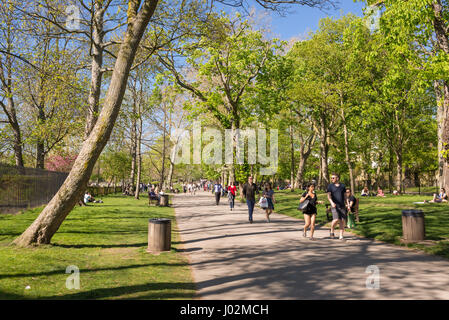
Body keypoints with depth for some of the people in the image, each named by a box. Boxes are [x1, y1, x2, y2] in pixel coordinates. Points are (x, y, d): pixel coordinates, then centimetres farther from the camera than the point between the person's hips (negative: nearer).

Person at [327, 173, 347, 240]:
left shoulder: (342, 186, 11)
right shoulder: (330, 186, 3)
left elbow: (345, 195, 15)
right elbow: (329, 195, -8)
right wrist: (332, 202, -25)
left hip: (342, 206, 3)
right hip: (334, 206, -3)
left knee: (342, 221, -2)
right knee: (336, 219, -16)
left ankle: (341, 236, 6)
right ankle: (332, 231, 9)